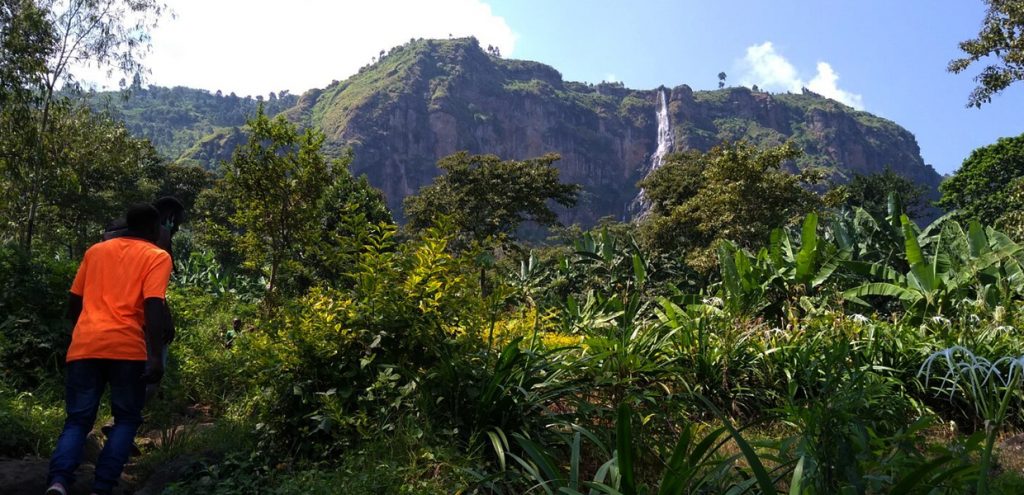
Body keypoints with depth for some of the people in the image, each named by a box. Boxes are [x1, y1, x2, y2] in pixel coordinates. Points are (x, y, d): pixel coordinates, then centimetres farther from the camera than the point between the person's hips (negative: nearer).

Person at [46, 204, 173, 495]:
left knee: (77, 420, 11)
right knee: (126, 420, 11)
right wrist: (155, 356, -15)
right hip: (127, 348, -4)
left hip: (84, 346, 4)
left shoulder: (96, 250, 20)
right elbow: (153, 306, -10)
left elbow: (73, 302, 22)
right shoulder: (157, 256, 5)